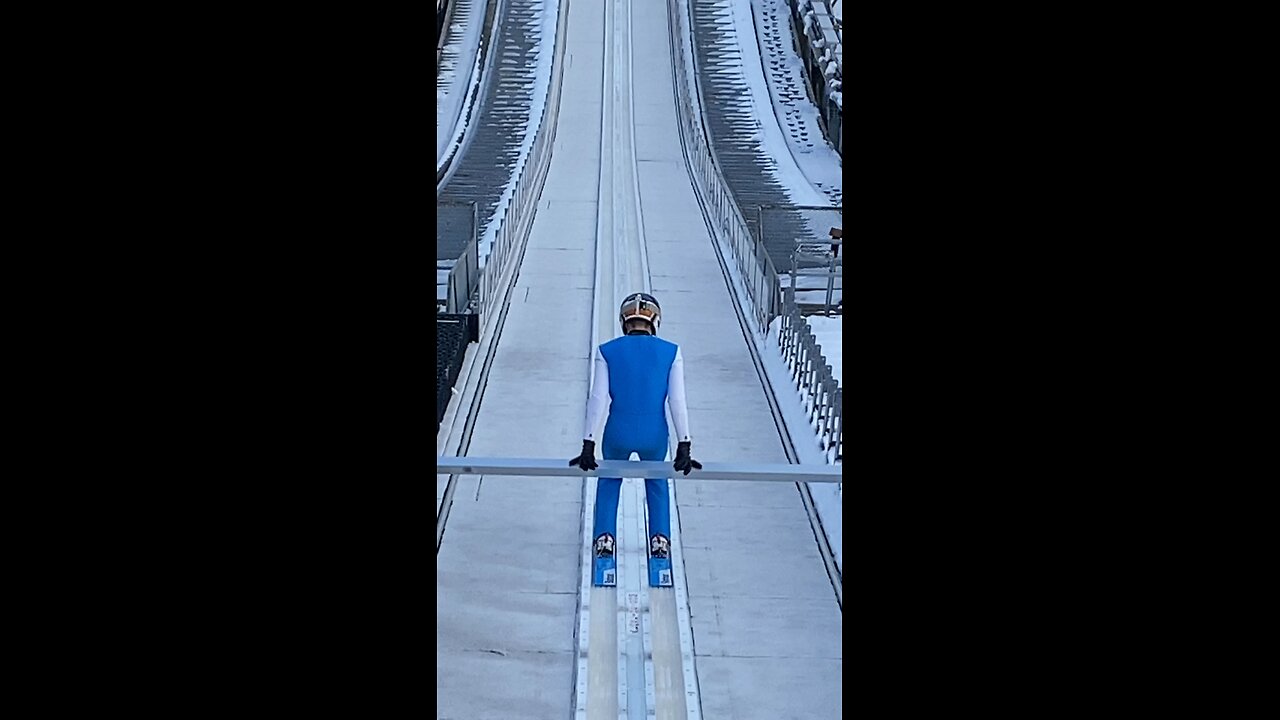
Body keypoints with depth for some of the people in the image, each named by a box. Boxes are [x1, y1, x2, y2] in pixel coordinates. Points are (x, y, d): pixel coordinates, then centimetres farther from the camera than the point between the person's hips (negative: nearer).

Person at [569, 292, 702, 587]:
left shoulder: (607, 352, -3)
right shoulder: (671, 352, -2)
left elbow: (597, 399, -6)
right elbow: (677, 401, -6)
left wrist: (588, 446, -4)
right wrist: (684, 447, -4)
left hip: (618, 433, 0)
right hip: (655, 436, 0)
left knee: (609, 483, 30)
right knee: (657, 485, 31)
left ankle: (604, 542, 20)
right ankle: (660, 543, 20)